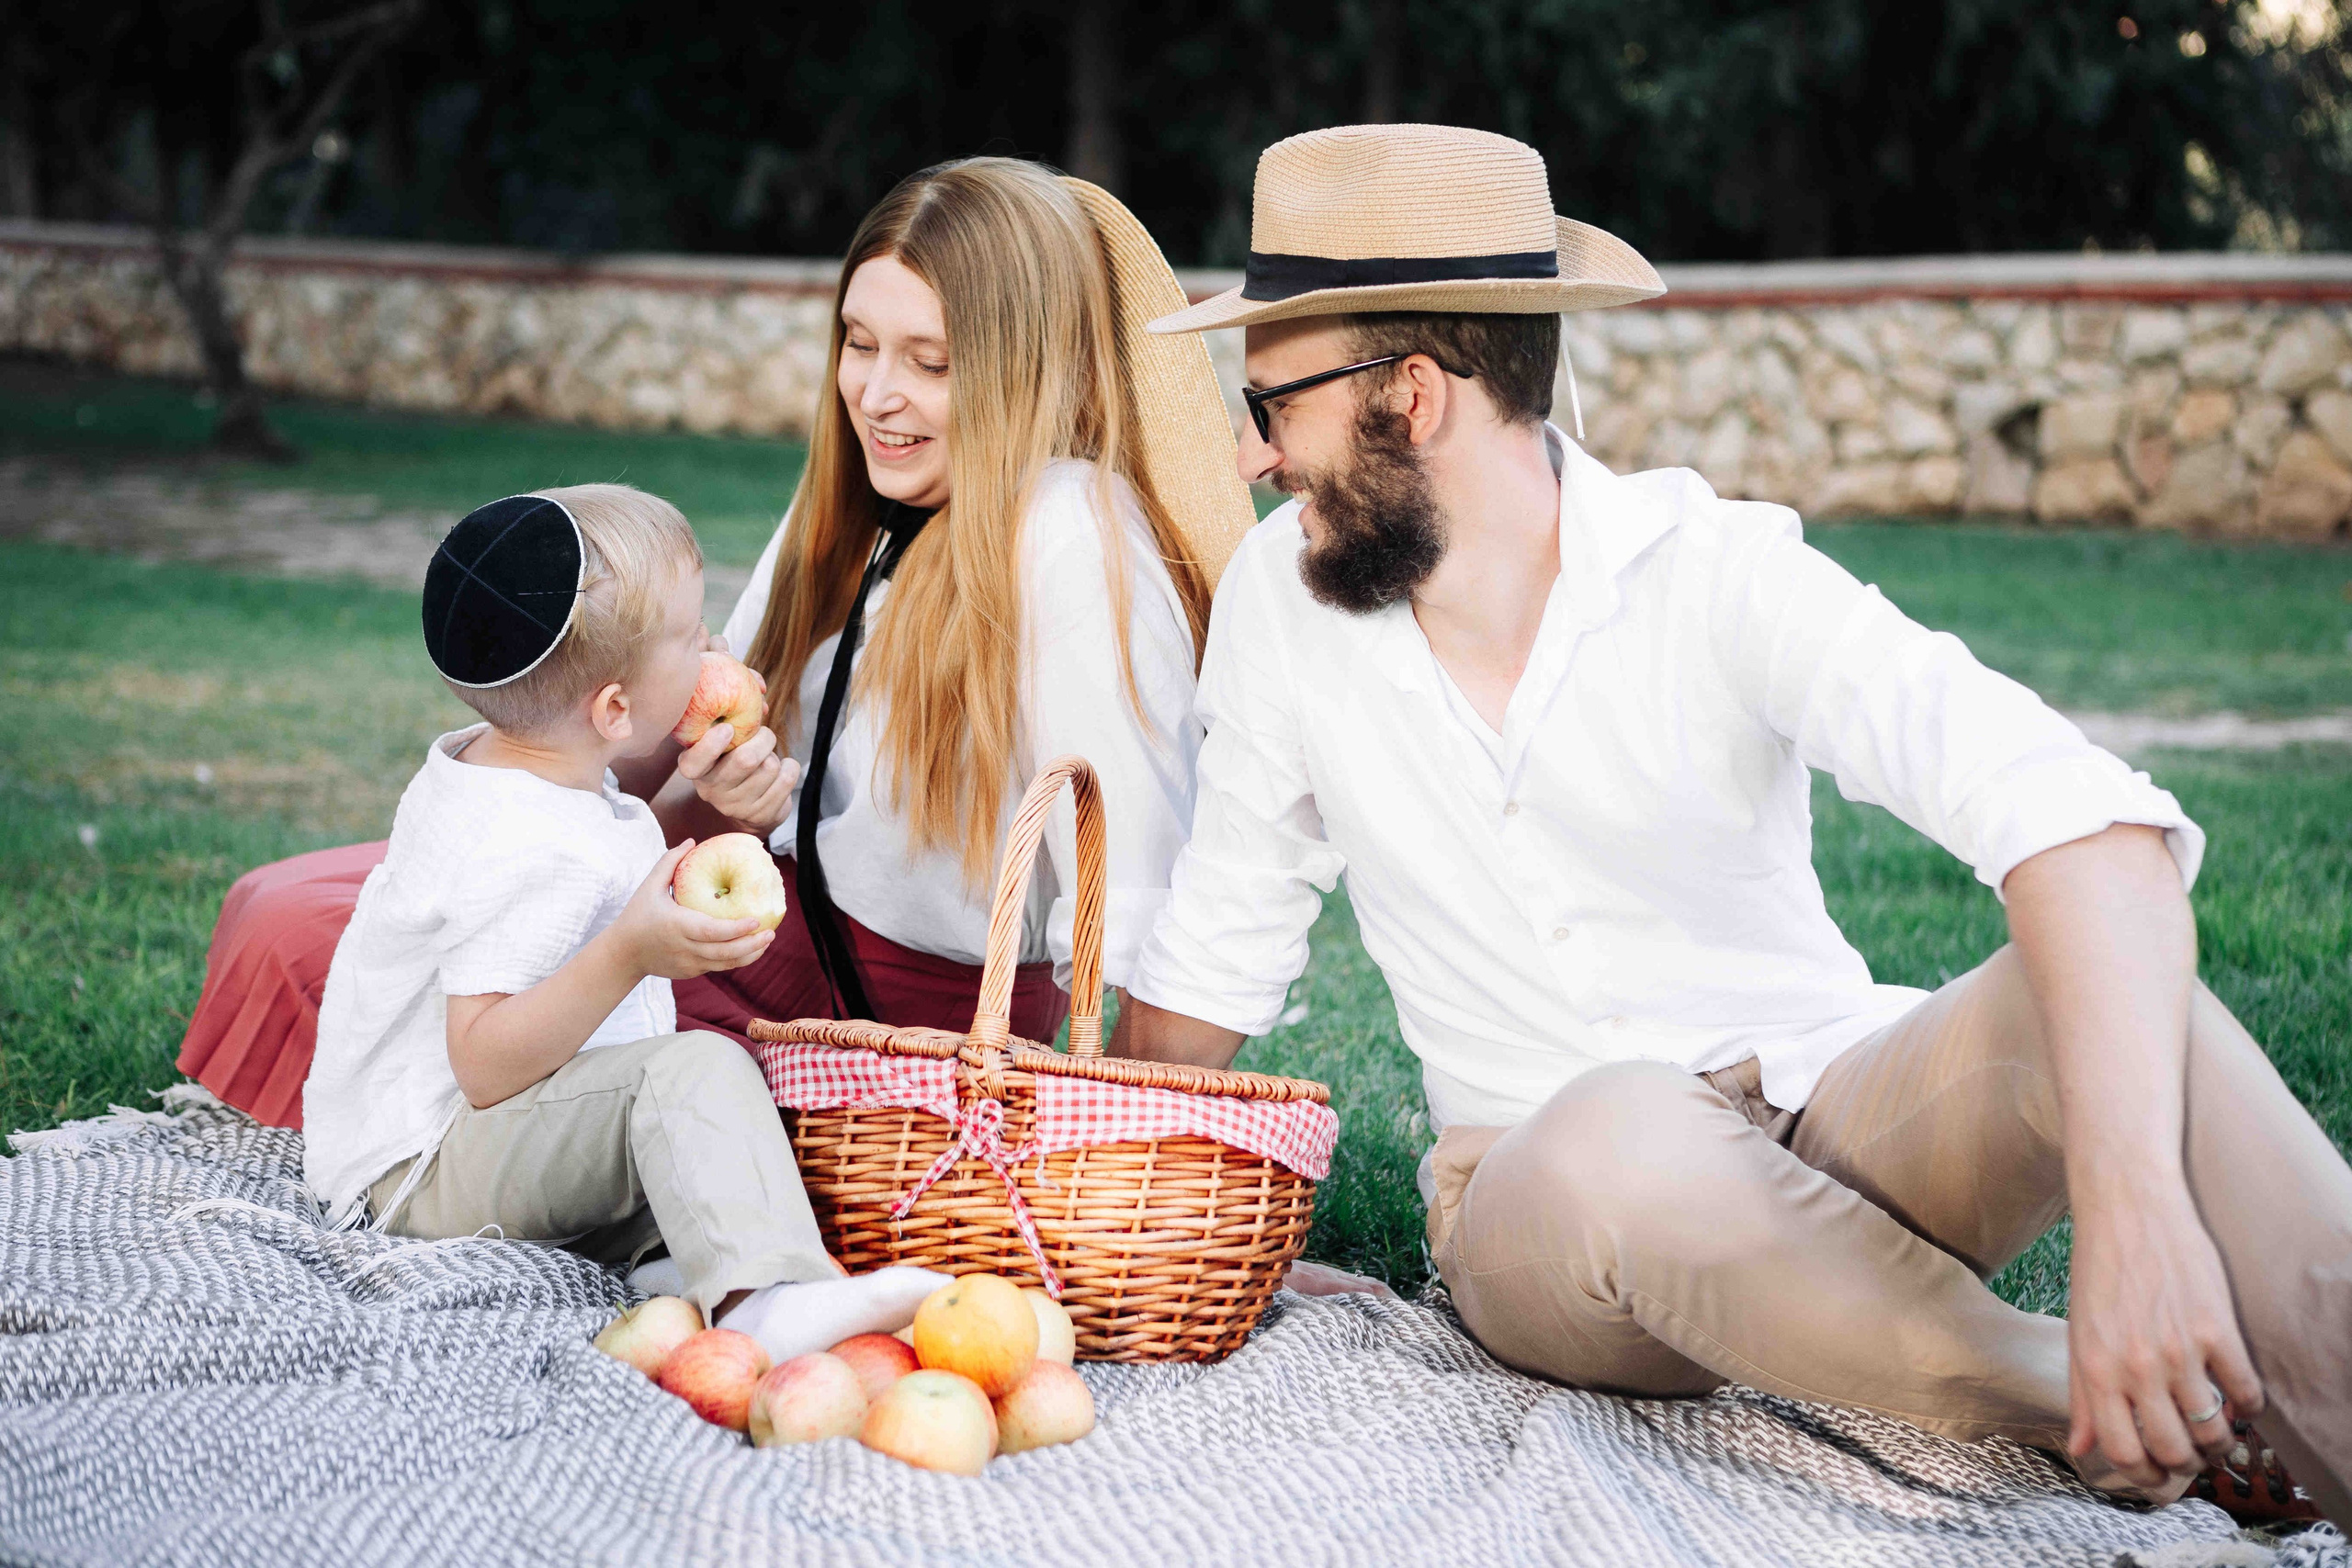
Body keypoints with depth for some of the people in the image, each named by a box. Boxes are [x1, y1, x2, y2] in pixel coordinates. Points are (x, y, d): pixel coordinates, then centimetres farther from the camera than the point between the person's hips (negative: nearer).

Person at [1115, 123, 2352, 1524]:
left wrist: (2134, 1210, -44)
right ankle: (2154, 1440, -19)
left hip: (1837, 1112, -1)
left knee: (2110, 1002, -32)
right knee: (1621, 1134, -36)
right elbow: (1218, 959, 12)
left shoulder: (1723, 572, -13)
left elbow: (2076, 819, -29)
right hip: (1542, 1193, 1)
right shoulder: (1284, 594, -2)